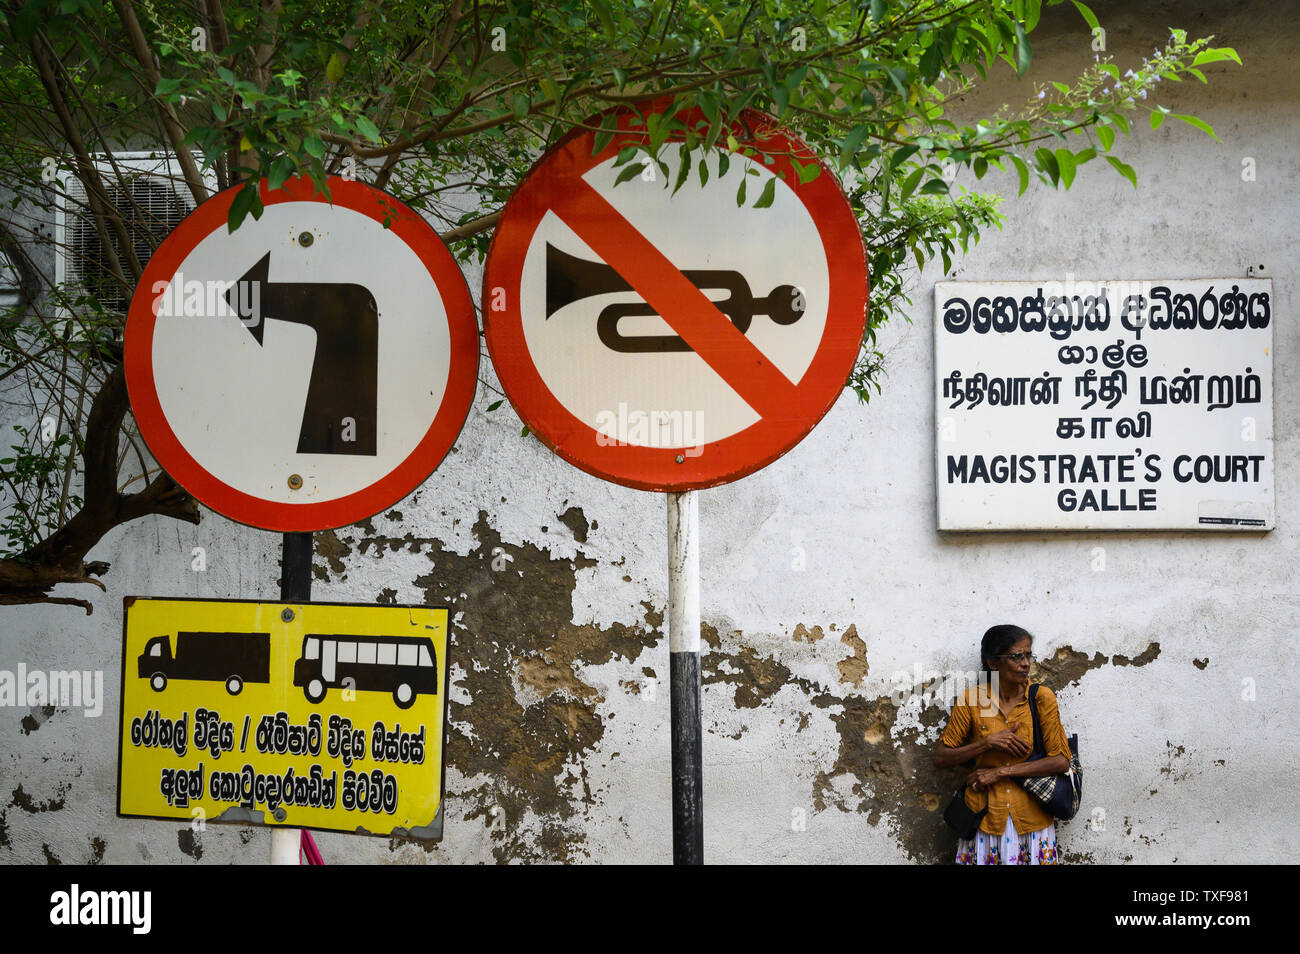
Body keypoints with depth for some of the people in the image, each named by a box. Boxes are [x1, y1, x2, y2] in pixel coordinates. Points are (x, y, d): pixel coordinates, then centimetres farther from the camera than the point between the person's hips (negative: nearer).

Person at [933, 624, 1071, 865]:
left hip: (1030, 816, 0)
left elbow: (1061, 760, -7)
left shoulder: (1042, 698, -3)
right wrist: (988, 742, -15)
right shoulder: (971, 700, -3)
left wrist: (1001, 772, -12)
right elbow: (940, 758, -1)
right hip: (984, 815, 0)